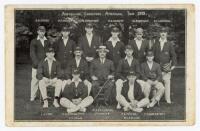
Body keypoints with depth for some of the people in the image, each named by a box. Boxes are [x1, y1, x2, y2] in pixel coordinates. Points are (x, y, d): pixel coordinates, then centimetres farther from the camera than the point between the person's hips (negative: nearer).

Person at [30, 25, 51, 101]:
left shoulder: (48, 42, 14)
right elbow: (32, 53, 0)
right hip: (36, 65, -2)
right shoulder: (34, 42, 6)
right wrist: (37, 63, -11)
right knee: (35, 80, -1)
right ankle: (33, 96, 9)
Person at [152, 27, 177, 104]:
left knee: (167, 82, -2)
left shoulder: (169, 44, 7)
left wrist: (173, 65, 0)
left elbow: (173, 55, 8)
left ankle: (168, 99, 4)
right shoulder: (156, 43, 9)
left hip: (166, 66, -1)